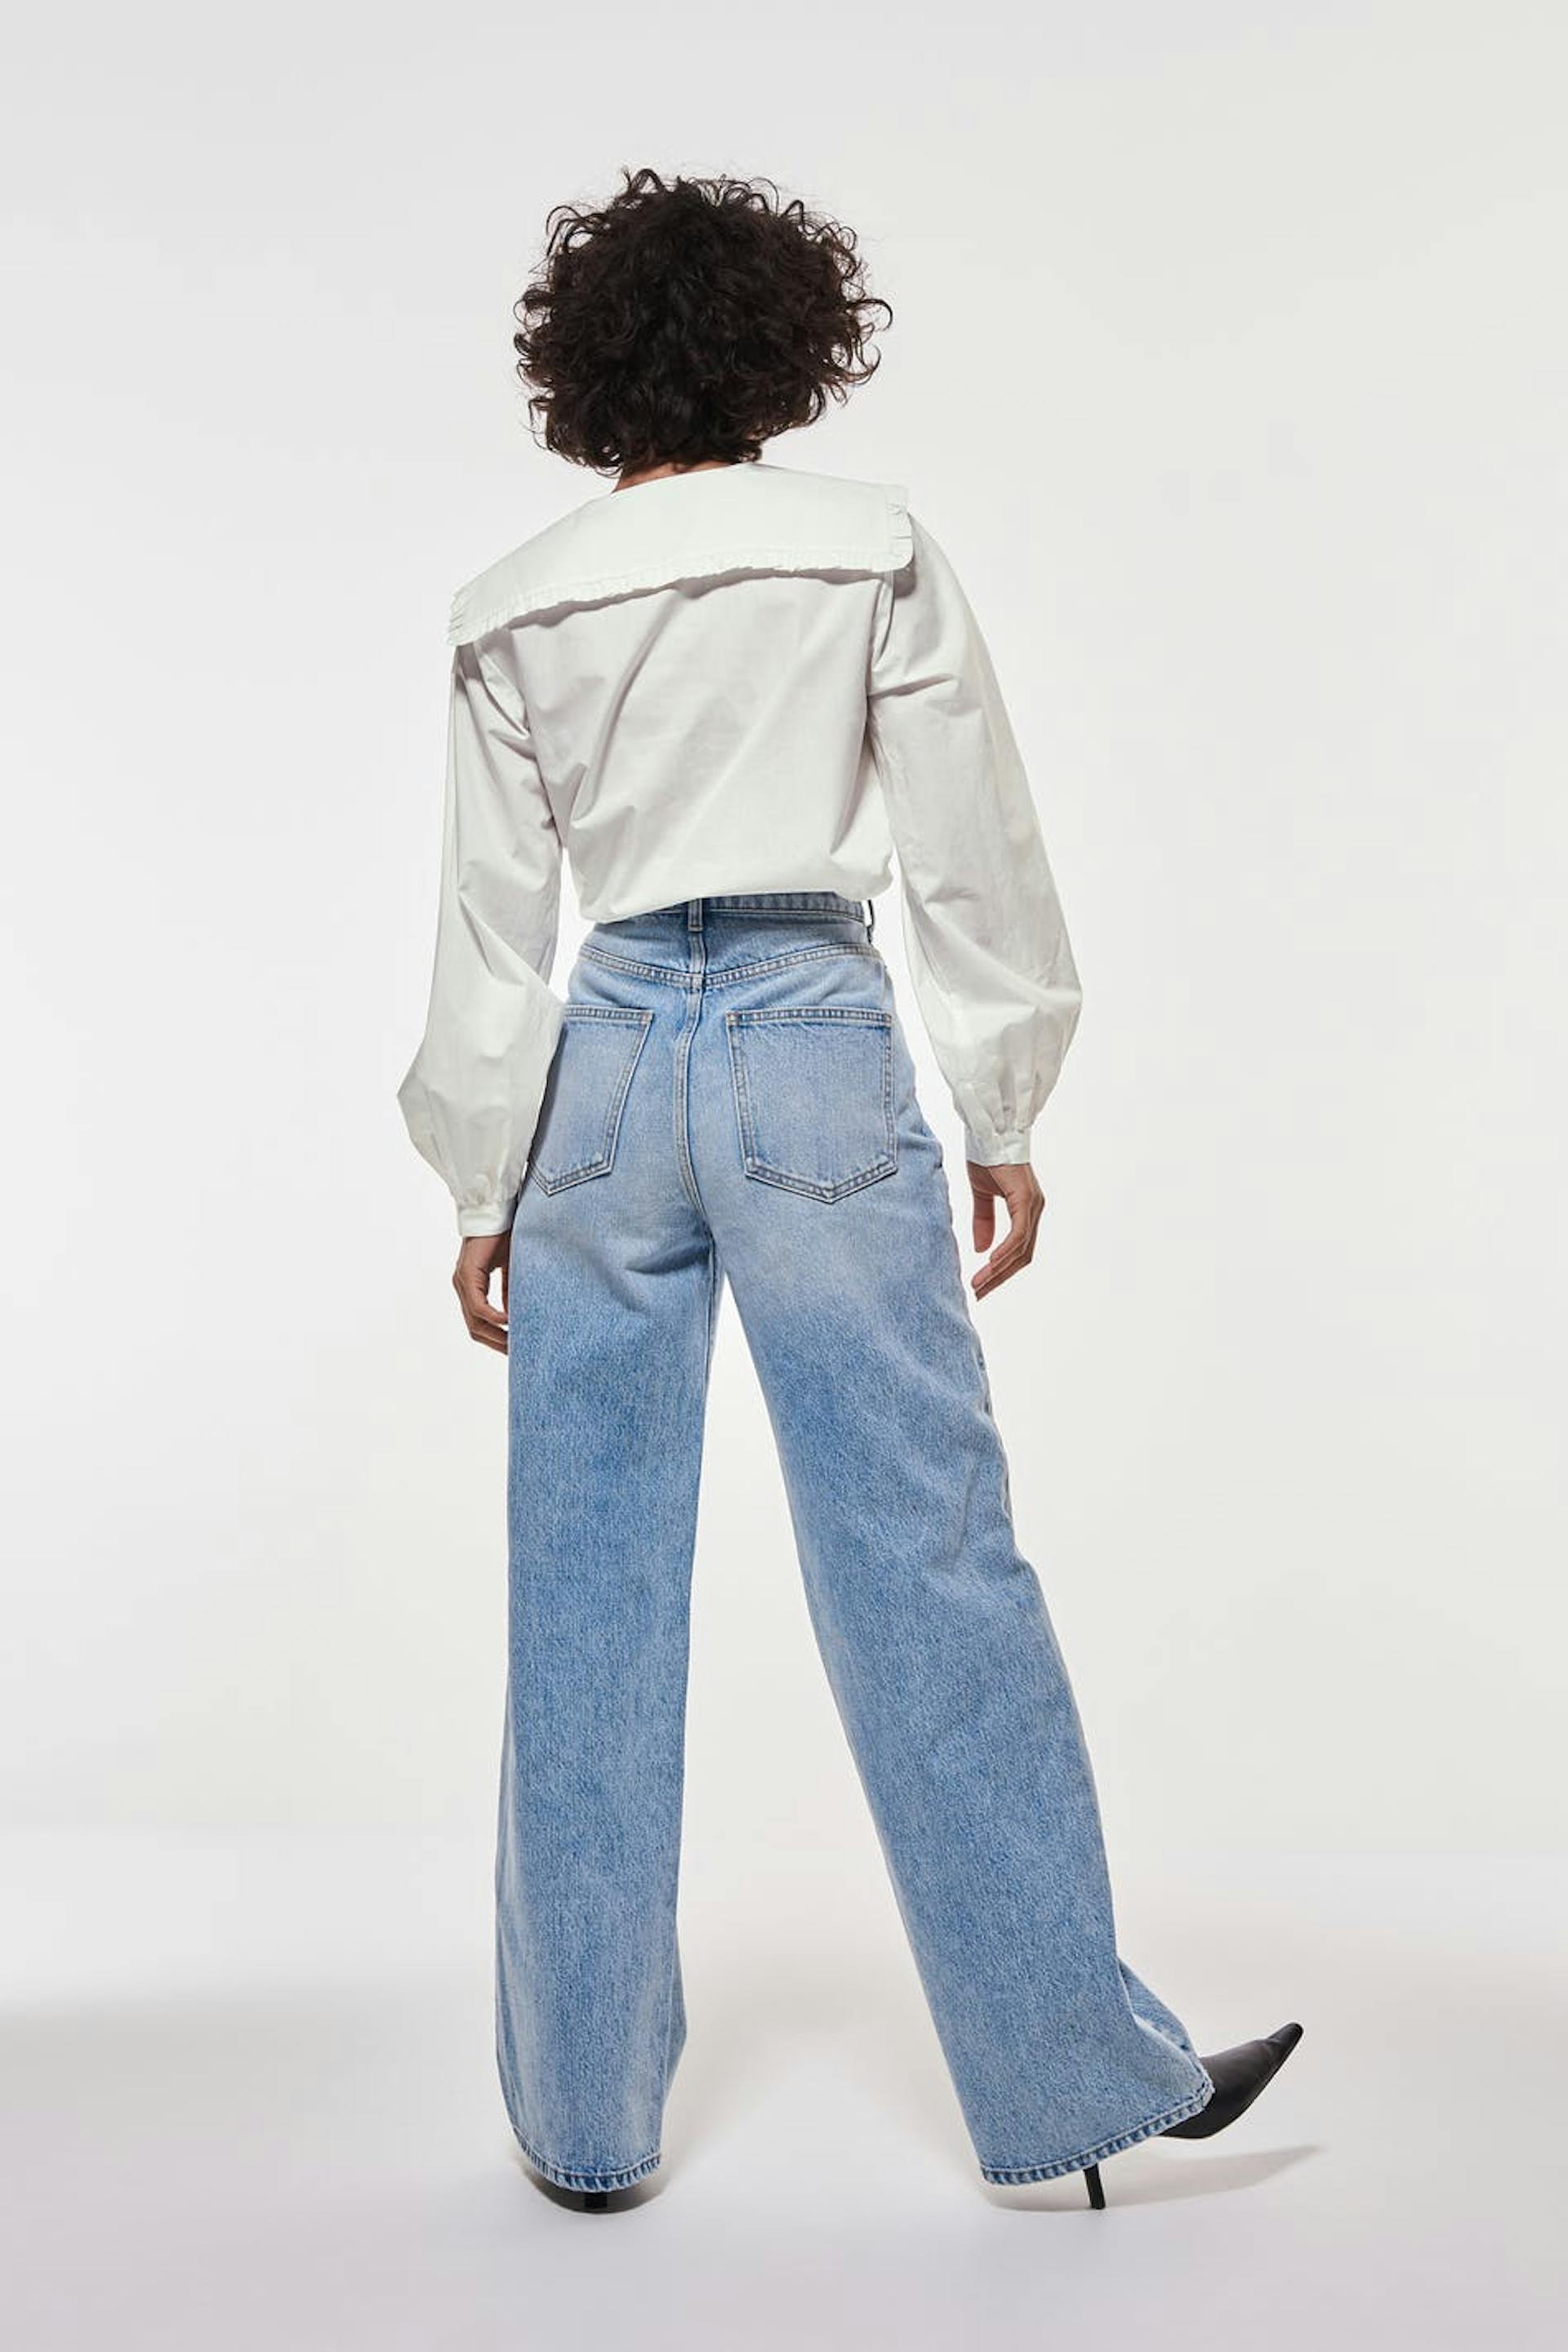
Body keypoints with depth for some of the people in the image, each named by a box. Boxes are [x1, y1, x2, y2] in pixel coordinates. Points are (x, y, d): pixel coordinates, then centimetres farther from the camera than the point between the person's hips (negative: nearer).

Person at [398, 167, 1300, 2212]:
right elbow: (974, 852, 0)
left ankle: (585, 2111, 19)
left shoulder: (514, 608, 6)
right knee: (929, 1560, 2)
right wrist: (1006, 1121, 7)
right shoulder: (877, 550, 1)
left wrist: (485, 1189, 11)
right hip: (817, 1053, -2)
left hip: (606, 1064, 3)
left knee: (589, 1597, 8)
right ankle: (1075, 2066, 13)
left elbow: (495, 923, 6)